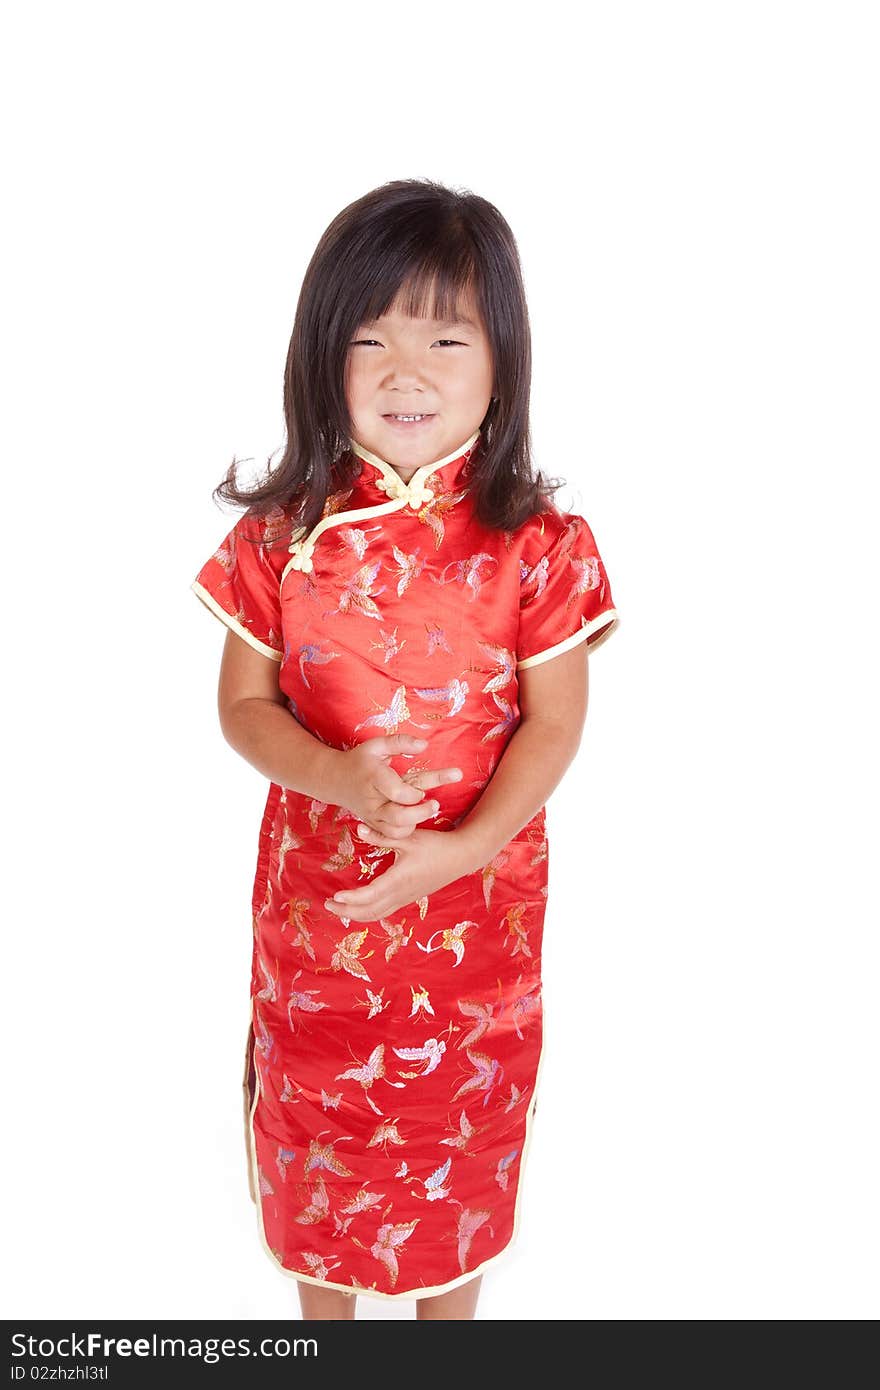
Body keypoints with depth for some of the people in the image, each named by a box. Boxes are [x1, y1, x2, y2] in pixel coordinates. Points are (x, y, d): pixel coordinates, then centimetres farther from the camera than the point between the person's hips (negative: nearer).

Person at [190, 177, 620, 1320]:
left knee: (463, 1103, 20)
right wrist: (338, 778, -24)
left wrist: (459, 848, -23)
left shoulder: (538, 546, -14)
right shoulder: (284, 536, -10)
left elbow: (554, 725, -10)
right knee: (316, 1099, 21)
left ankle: (448, 1300, 50)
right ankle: (324, 1304, 51)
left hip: (478, 894, -1)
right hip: (316, 888, 2)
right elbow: (244, 703, -5)